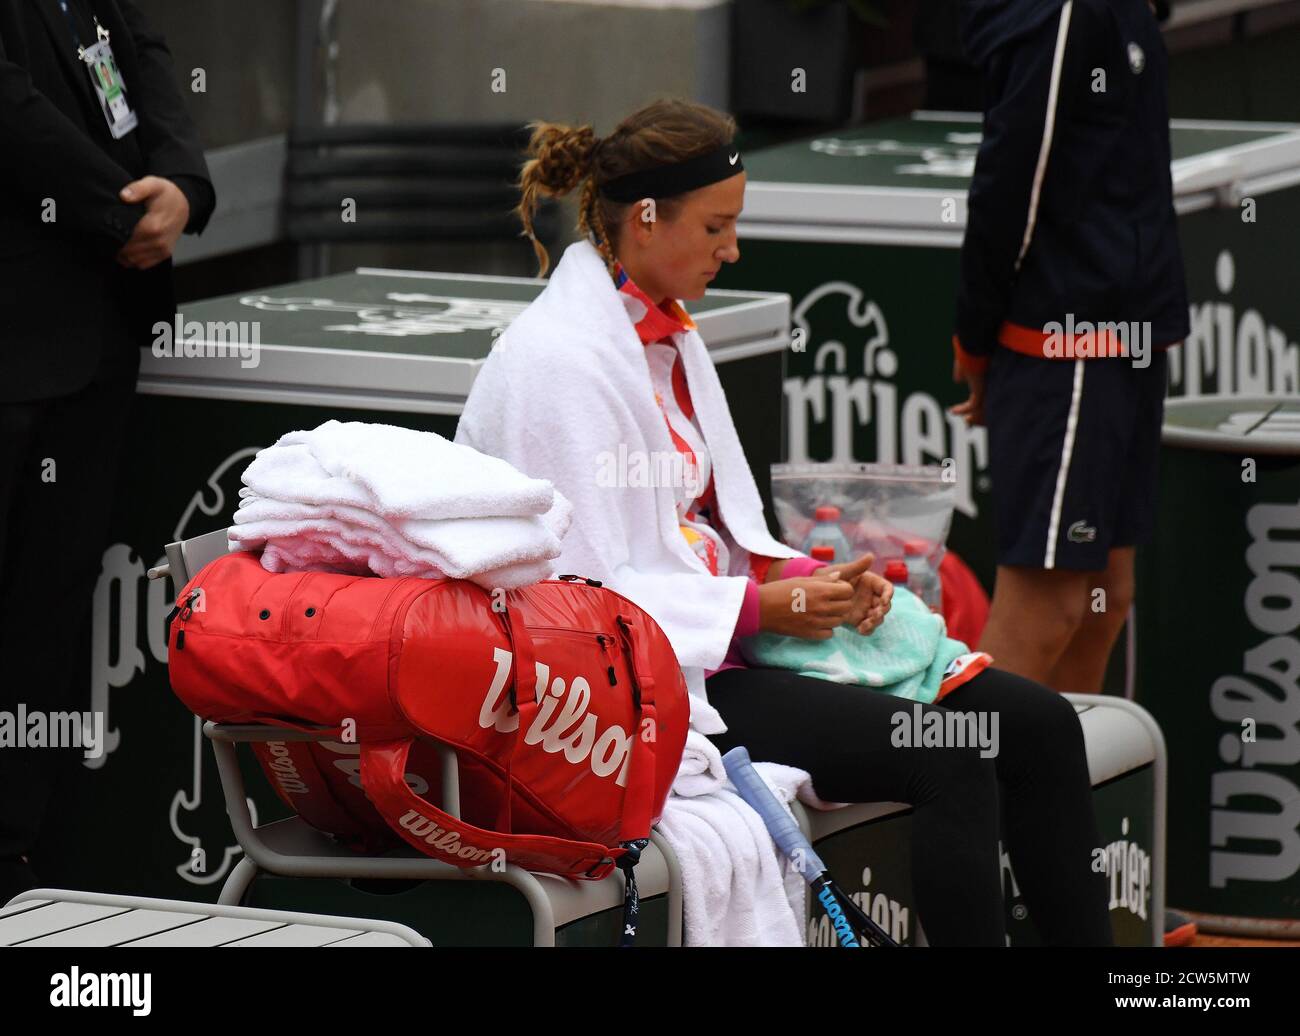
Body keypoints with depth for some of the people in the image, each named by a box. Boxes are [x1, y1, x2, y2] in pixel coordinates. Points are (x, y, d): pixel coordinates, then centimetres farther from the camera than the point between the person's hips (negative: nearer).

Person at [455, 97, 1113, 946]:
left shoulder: (666, 335, 15)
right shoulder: (559, 358, -15)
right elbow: (584, 586, -19)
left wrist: (800, 575, 0)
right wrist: (762, 605, -19)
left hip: (716, 641, 10)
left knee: (1038, 725, -3)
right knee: (947, 759, -25)